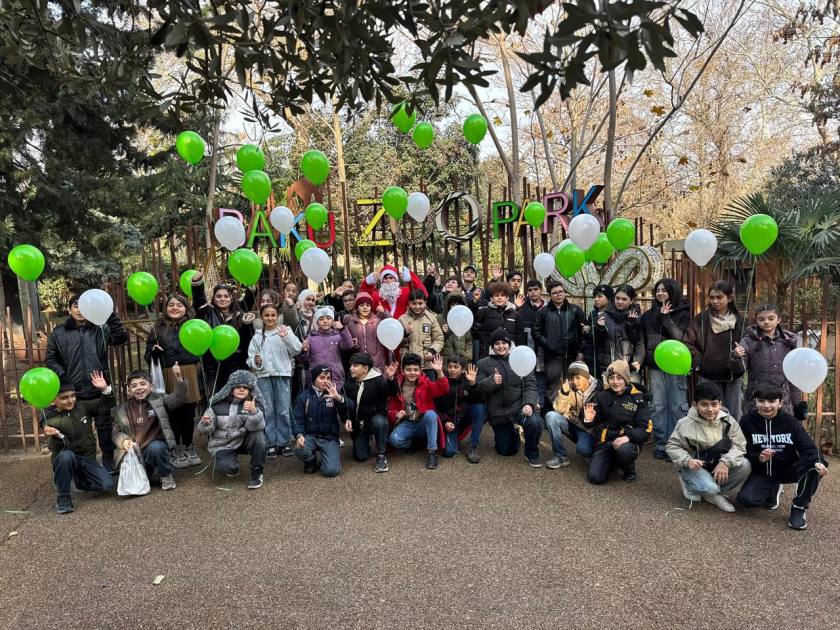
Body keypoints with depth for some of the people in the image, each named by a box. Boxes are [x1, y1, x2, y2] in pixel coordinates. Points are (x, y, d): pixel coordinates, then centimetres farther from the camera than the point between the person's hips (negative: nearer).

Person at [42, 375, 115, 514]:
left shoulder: (82, 406, -3)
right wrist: (57, 436, -41)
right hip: (66, 459, -2)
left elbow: (105, 405, 0)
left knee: (107, 485, -17)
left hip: (88, 458, 2)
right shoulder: (49, 420, -11)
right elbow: (57, 449, -19)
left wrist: (105, 389, -19)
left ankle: (79, 479, 16)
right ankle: (63, 497, -19)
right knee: (66, 455, -39)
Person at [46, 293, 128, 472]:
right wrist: (62, 377, -5)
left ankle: (108, 460, 19)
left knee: (105, 426, 7)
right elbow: (51, 359, 9)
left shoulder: (100, 329, 4)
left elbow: (121, 338, -11)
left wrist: (111, 316, -21)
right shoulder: (59, 332, 6)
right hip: (73, 391, 1)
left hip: (100, 389, 0)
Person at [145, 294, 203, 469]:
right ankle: (176, 450, 18)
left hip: (189, 374, 0)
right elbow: (148, 354, 10)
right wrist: (154, 351, -10)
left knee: (189, 412, 7)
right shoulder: (159, 327, 7)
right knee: (172, 412, 4)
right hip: (168, 375, 0)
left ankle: (188, 448, 23)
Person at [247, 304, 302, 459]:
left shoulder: (286, 331, 3)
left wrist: (286, 337, -21)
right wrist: (255, 362, -14)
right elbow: (250, 356, 7)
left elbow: (297, 349, -8)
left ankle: (284, 442, 13)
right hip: (263, 376, 2)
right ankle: (270, 443, 14)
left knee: (284, 410, 2)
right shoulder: (257, 336, 10)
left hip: (283, 374, -2)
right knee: (267, 410, 5)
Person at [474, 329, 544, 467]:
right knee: (505, 450, 7)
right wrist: (492, 381, -21)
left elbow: (530, 385, -2)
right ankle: (511, 434, 43)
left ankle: (532, 454, -4)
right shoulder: (484, 364, 4)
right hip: (498, 413, 1)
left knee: (535, 422, -33)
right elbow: (478, 387, -1)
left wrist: (528, 403, -19)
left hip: (519, 406, -1)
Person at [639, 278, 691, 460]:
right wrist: (640, 361, 2)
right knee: (657, 406, 3)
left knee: (678, 405, -1)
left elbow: (679, 336, -13)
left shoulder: (683, 314, 3)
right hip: (655, 365, 3)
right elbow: (642, 340, 11)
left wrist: (665, 317, -12)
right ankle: (660, 445, 10)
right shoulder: (648, 315, 13)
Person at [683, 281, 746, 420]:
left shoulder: (739, 320, 1)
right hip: (708, 377, -2)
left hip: (733, 377, 2)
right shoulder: (701, 319, -4)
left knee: (733, 416, 12)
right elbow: (688, 343, -1)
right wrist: (699, 361, -8)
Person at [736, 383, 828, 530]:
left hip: (787, 469, 0)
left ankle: (799, 507, -9)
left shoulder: (790, 421, -6)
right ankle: (772, 491, 13)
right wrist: (758, 458, -29)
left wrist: (818, 462, -38)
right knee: (746, 499, -26)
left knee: (814, 465, -31)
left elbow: (807, 447, -16)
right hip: (761, 473, 0)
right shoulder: (747, 421, -9)